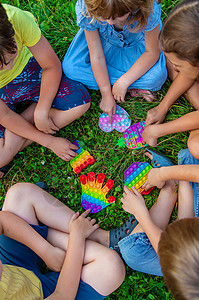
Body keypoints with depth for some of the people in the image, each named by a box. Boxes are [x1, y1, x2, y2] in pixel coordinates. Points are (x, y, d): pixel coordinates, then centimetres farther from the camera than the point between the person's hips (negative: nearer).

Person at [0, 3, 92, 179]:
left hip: (25, 71, 3)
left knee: (81, 101, -21)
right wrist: (49, 141, -18)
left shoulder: (17, 18, -34)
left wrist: (40, 113, -19)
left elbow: (52, 66, -18)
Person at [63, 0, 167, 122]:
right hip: (104, 41, 3)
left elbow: (152, 52, -25)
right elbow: (97, 56, -26)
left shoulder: (149, 10, -38)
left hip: (137, 41, -2)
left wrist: (123, 82, -30)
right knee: (70, 68, -22)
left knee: (156, 77, -33)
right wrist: (106, 95, -22)